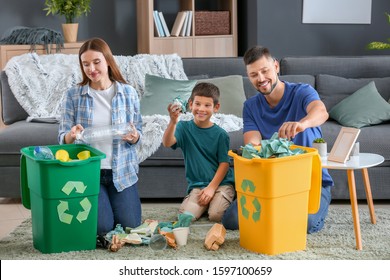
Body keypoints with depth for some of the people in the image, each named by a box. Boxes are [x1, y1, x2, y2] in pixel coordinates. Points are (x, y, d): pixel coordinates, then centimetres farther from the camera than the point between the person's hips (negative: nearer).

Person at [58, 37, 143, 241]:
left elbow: (138, 134, 4)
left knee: (130, 226, -6)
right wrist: (71, 135, -26)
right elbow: (63, 138, -2)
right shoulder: (73, 95, -3)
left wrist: (134, 136, -20)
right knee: (102, 227, -14)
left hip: (122, 170, 1)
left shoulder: (128, 92, -1)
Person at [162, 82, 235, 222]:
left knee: (216, 215, -23)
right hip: (196, 185, 2)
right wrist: (173, 121, -37)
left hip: (221, 183, -1)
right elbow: (167, 143, -19)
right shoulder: (184, 127, -1)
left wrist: (212, 187, -10)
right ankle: (206, 203, 12)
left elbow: (224, 163, -3)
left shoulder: (220, 134, -4)